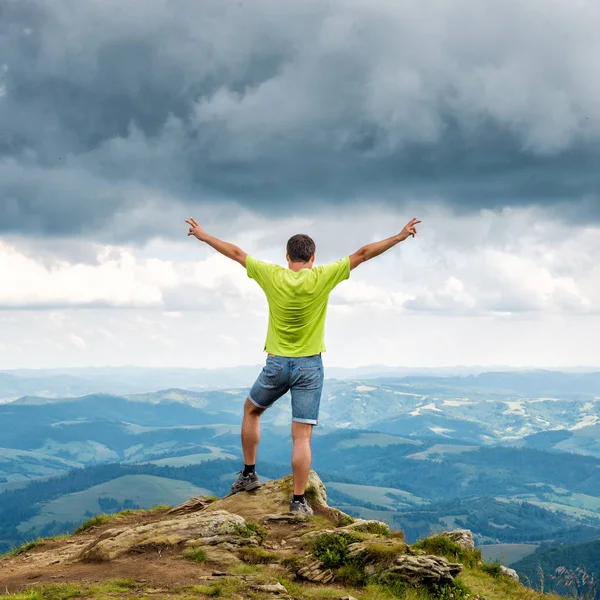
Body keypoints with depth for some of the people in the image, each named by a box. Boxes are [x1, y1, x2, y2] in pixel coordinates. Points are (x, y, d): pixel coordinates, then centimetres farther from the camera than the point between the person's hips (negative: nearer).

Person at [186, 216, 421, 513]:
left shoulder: (272, 276, -6)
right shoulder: (321, 277, -10)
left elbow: (235, 252, 5)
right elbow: (363, 254, -6)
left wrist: (202, 235, 17)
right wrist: (399, 237, -2)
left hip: (276, 365, 1)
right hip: (309, 367, -1)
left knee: (251, 411, 27)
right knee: (302, 436, -1)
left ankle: (249, 473, 30)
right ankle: (298, 500, -1)